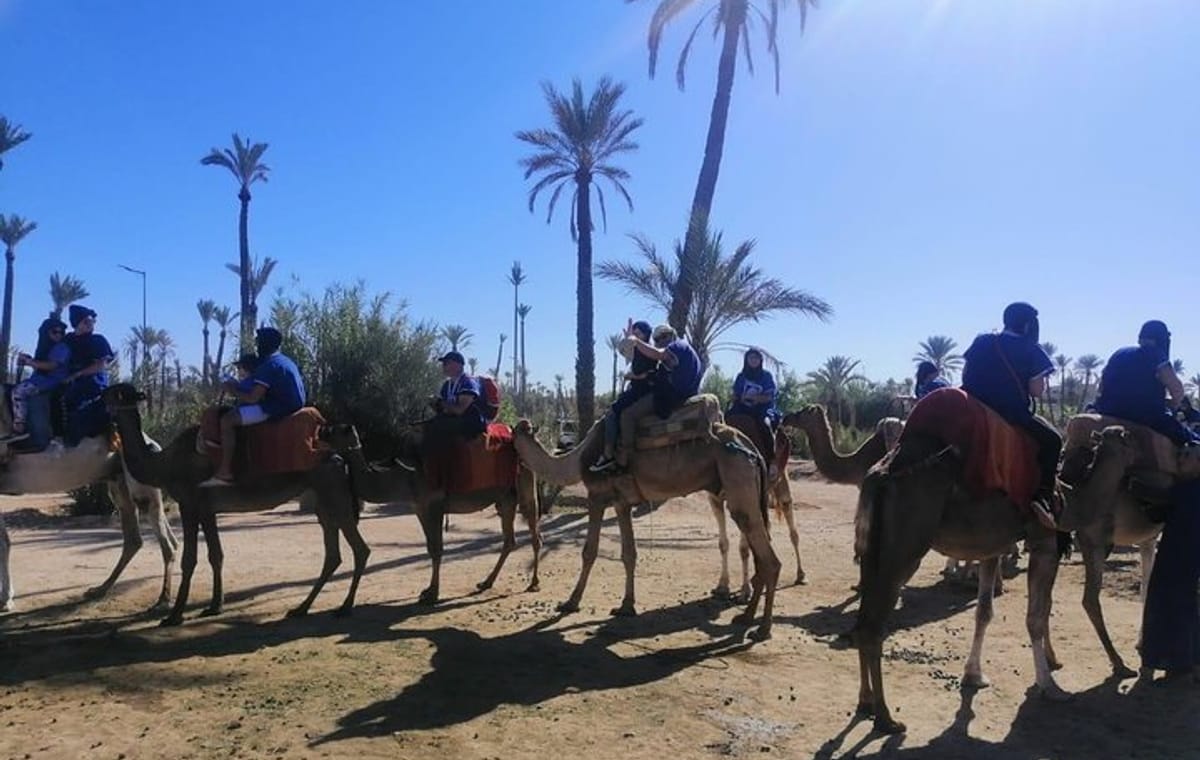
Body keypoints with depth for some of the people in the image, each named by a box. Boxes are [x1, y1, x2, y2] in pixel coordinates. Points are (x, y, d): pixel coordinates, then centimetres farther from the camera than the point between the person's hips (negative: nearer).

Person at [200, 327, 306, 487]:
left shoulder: (269, 365, -14)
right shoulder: (285, 361, 18)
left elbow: (253, 398, -18)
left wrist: (232, 390, 0)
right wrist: (238, 387, 20)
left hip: (277, 408, -11)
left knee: (227, 420, -13)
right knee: (237, 412, 27)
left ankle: (224, 473, -18)